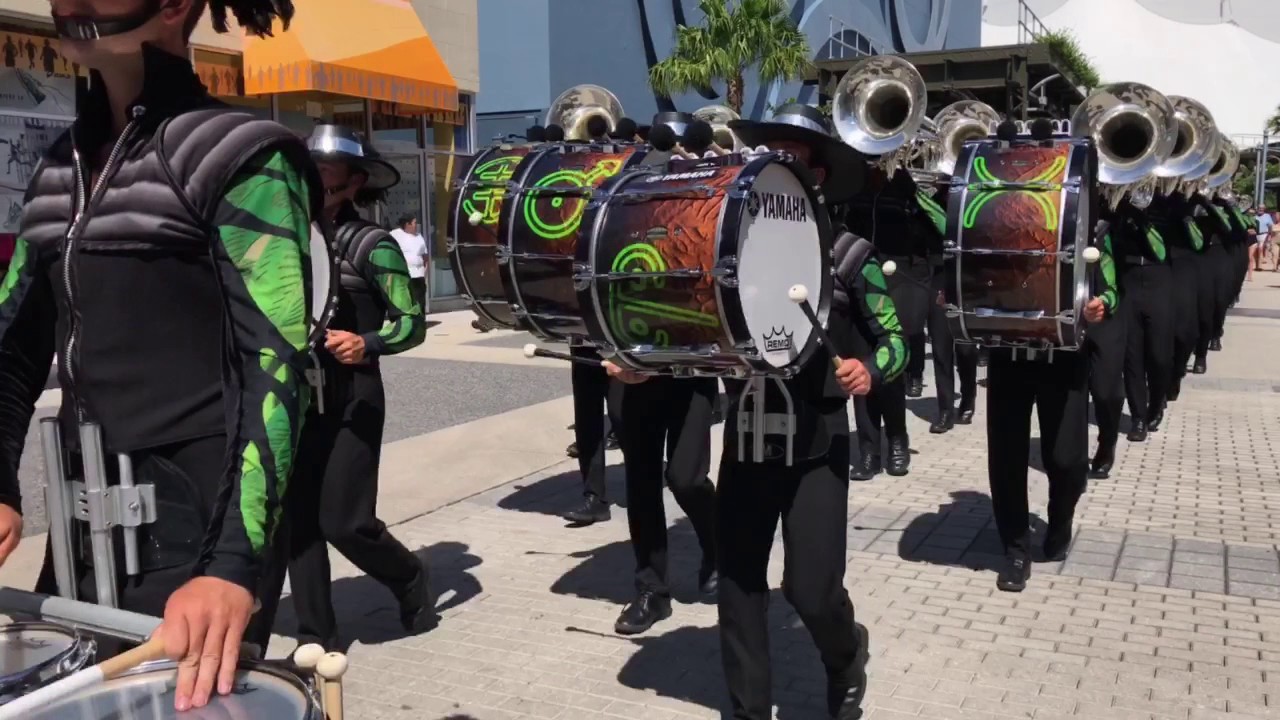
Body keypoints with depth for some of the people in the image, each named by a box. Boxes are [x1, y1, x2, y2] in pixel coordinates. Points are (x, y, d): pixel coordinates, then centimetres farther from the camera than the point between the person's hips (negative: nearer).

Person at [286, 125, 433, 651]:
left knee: (345, 522, -4)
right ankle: (316, 637, 17)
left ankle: (408, 579, 26)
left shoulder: (371, 244, -6)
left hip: (352, 397, -5)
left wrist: (366, 344, -27)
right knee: (298, 520, 4)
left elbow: (412, 322, -9)